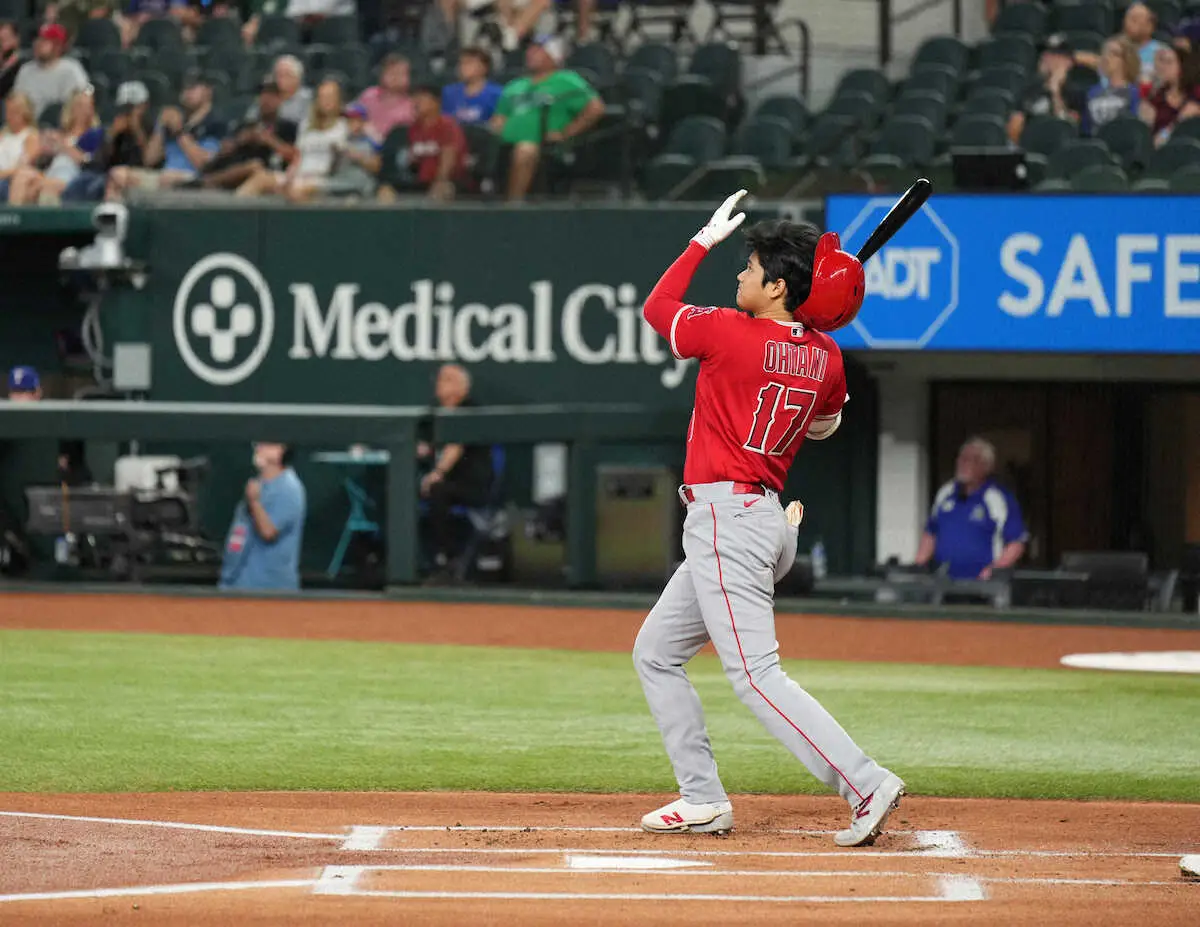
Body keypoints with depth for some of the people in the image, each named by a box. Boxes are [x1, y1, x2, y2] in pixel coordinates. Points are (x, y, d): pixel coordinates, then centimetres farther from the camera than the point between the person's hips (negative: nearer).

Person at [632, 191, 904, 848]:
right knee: (656, 653, 18)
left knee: (756, 675, -14)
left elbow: (657, 308, 4)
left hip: (727, 517, -9)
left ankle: (865, 784, -22)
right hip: (767, 520, 9)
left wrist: (704, 240, 13)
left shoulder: (731, 333, -14)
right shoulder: (825, 357, 5)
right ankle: (703, 800, 17)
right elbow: (825, 425, 26)